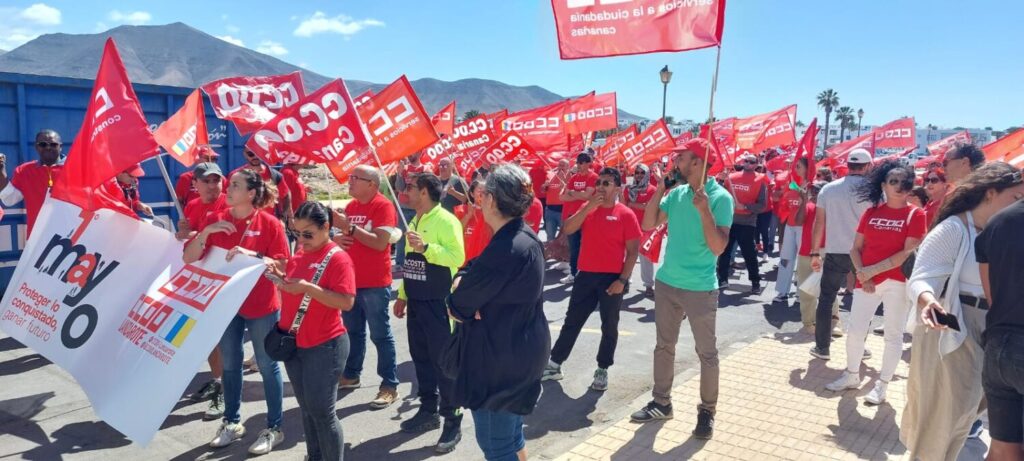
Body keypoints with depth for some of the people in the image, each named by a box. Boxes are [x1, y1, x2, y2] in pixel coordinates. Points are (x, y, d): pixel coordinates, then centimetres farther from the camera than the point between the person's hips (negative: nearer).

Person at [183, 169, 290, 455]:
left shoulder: (270, 223, -10)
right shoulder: (215, 221, 1)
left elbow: (282, 265, -10)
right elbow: (189, 259, -3)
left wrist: (253, 255, -25)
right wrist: (206, 232, -17)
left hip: (262, 306, -4)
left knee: (267, 366, 5)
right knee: (230, 365, 16)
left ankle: (274, 428, 17)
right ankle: (232, 422, 32)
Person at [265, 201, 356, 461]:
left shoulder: (338, 258, -16)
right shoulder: (300, 253, 7)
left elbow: (346, 302, -24)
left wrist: (308, 287, -30)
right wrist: (281, 278, -2)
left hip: (324, 346, -7)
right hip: (293, 343, 8)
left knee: (322, 411, -2)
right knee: (306, 408, 17)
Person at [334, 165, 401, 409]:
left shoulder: (384, 206, -13)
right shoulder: (351, 206, 10)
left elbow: (380, 243, -23)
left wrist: (349, 226, -24)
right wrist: (337, 238, -4)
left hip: (375, 284, -7)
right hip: (350, 279, 7)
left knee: (380, 335, -1)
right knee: (353, 331, 18)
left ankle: (390, 386, 7)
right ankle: (351, 374, 33)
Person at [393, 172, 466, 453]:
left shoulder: (446, 221, -14)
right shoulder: (414, 222, 13)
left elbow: (458, 258, -25)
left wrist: (426, 247, -32)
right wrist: (402, 296, 17)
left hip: (438, 303, -8)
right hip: (416, 302, 8)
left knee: (443, 361, -2)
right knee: (421, 358, 15)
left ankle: (452, 422, 8)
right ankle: (428, 411, 30)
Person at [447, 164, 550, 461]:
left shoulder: (503, 250, -26)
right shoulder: (528, 239, 5)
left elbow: (457, 307, -18)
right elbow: (479, 276, 8)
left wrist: (461, 289, 2)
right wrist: (465, 281, -13)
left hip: (500, 357, -9)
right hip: (522, 350, 9)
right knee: (510, 433, 23)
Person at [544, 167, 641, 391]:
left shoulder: (626, 214, -7)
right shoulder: (587, 208, 6)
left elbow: (633, 251, -7)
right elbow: (568, 229, -8)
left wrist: (622, 280, -13)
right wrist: (588, 207, -15)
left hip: (612, 278, -4)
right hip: (586, 276, 4)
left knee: (609, 327, 8)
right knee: (572, 321, 11)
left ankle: (602, 370, 22)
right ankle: (555, 364, 20)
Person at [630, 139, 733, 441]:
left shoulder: (720, 197, -14)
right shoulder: (676, 193, 4)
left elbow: (718, 247, -20)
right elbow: (648, 225, 1)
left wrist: (704, 210, -28)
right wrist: (661, 188, -4)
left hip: (700, 288, -6)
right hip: (666, 283, 6)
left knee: (706, 352, 7)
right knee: (664, 346, 15)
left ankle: (707, 411, 22)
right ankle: (661, 402, 29)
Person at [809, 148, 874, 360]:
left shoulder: (828, 189, 3)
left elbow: (818, 223, 4)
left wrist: (815, 253, 10)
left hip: (835, 253, 1)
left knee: (826, 299, 10)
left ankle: (822, 347, 11)